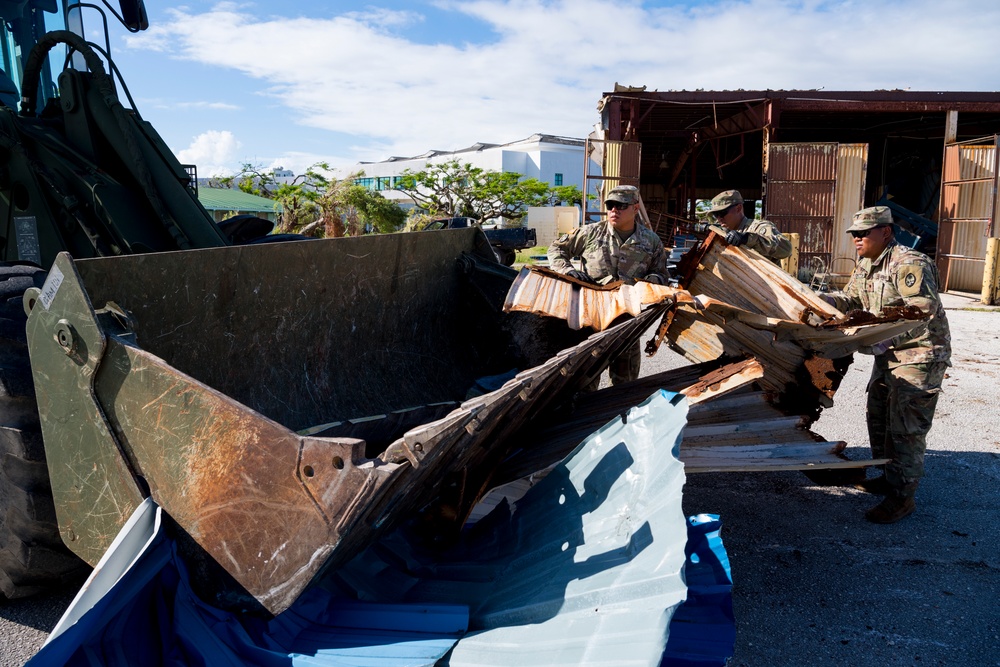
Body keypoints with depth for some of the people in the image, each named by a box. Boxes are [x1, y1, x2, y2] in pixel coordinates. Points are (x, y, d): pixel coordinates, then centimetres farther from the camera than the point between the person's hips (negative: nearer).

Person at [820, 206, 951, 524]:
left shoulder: (909, 264, -21)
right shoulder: (865, 265, 9)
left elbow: (923, 312, -28)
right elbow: (850, 298, 15)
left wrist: (883, 342, -35)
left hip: (918, 356, -10)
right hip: (888, 355, 10)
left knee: (905, 428, -8)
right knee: (878, 417, 18)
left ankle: (902, 496, -1)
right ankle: (890, 477, 33)